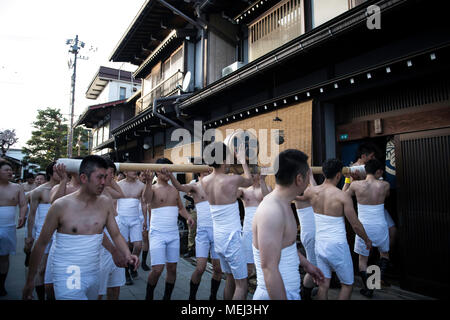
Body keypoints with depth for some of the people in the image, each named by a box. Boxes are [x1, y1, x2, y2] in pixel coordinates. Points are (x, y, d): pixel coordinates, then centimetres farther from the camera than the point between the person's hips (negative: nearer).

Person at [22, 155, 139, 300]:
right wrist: (30, 280, 3)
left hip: (94, 276, 4)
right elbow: (41, 244, -3)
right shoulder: (61, 205, -12)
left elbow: (116, 235, 1)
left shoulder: (106, 203, -3)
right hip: (67, 278, -4)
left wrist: (127, 254, -18)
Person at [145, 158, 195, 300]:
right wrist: (148, 183, -46)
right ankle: (148, 296, 18)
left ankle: (167, 297, 26)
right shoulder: (153, 189, -5)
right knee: (157, 269, -7)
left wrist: (188, 217, -1)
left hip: (174, 234, 5)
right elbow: (147, 199, -28)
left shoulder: (174, 190, 10)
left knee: (172, 268, 8)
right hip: (157, 234, -5)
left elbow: (181, 207, 19)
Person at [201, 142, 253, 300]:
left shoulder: (205, 181, -2)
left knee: (230, 278, 22)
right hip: (231, 238, -7)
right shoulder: (233, 180, -18)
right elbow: (250, 181, 5)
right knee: (241, 284, 6)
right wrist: (243, 161, 17)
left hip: (218, 237, 7)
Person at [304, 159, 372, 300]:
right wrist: (367, 240, 9)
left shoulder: (312, 191, -6)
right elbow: (356, 225, -10)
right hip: (337, 246, -4)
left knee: (323, 284, 15)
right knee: (347, 285, 17)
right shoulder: (343, 196, -17)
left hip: (320, 245, 4)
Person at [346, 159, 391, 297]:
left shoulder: (356, 185, -11)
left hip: (363, 227, -1)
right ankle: (380, 275, 6)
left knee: (363, 259, 14)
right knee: (384, 253, 27)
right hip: (380, 227, 1)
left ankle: (368, 289, 19)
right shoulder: (385, 185, -7)